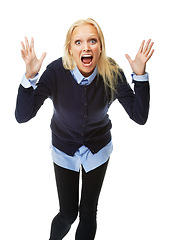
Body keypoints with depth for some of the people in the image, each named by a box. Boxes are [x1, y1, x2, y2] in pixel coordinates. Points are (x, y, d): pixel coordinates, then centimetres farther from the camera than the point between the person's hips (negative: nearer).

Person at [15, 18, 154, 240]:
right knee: (67, 214, 9)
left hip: (98, 149, 1)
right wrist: (30, 76, -44)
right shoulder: (56, 72, -25)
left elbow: (140, 117, -24)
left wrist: (140, 75, -34)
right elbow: (22, 116, -31)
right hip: (64, 150, -1)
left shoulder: (112, 73, -21)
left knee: (89, 212, 14)